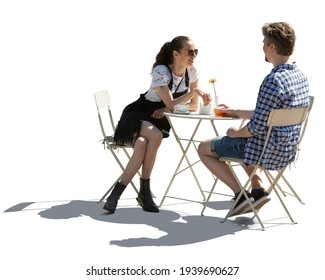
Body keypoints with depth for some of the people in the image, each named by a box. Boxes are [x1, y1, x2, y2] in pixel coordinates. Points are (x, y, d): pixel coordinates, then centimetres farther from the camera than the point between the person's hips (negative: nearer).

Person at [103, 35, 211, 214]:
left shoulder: (192, 71, -2)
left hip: (159, 119, 4)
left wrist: (167, 108, -13)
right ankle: (144, 191, -30)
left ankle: (117, 192, -29)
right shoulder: (161, 71, -19)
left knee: (142, 143, -33)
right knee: (156, 136, -38)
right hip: (137, 114, -4)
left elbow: (194, 106, 1)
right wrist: (194, 91, -33)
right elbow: (170, 104, -24)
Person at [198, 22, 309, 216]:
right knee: (241, 142, 37)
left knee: (204, 148, 10)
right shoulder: (301, 76, 2)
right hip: (287, 151, 9)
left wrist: (236, 133, -4)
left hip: (267, 152, -9)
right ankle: (258, 190, 23)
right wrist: (237, 112, 19)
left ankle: (241, 195, 3)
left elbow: (256, 127, -24)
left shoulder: (274, 81, -26)